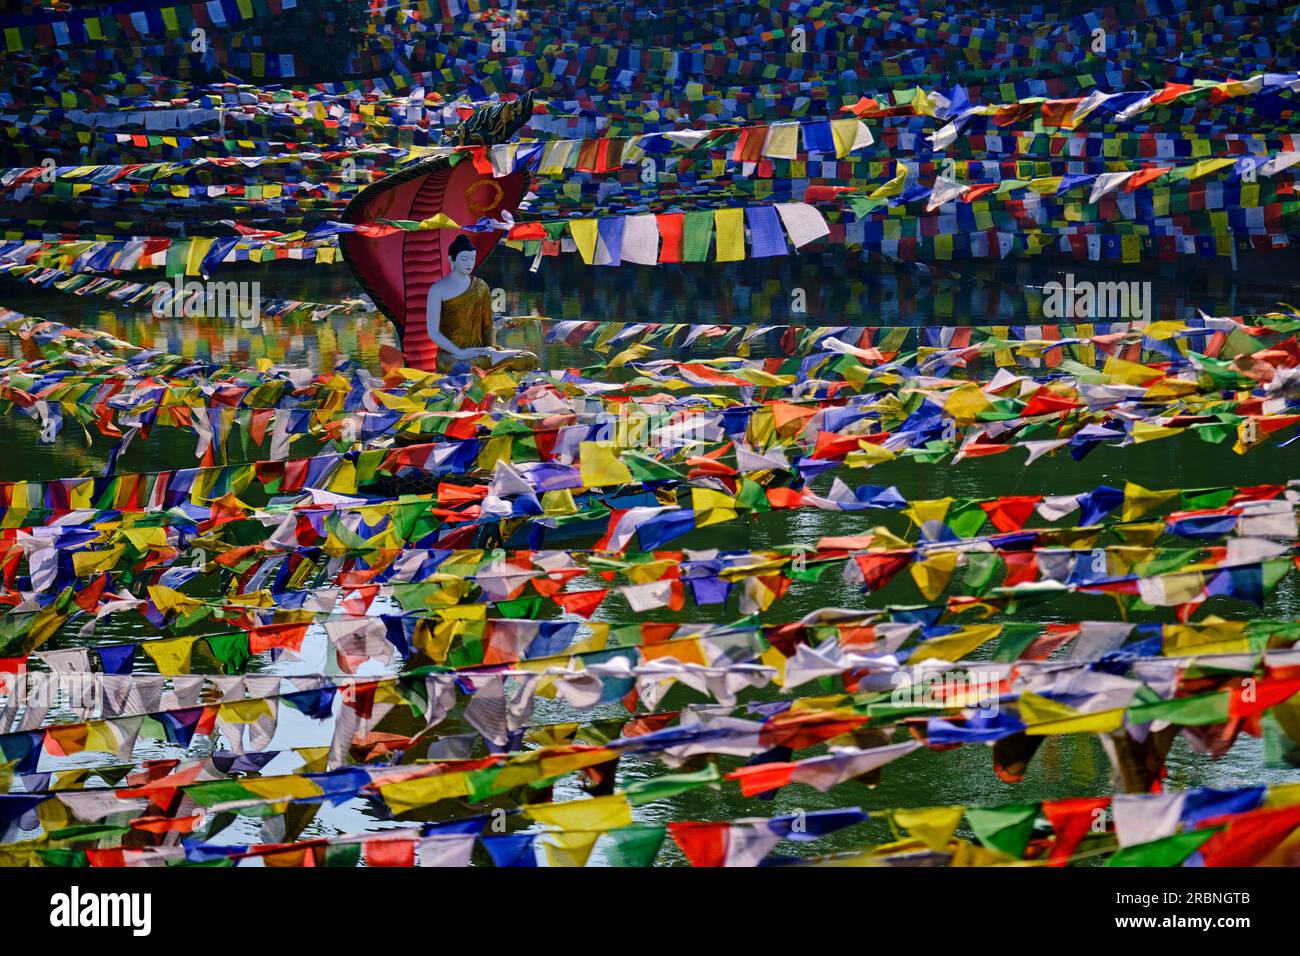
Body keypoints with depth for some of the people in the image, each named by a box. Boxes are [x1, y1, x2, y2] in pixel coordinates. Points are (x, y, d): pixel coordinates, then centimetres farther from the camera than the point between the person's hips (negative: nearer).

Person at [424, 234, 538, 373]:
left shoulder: (480, 286, 12)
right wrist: (459, 352, -19)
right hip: (450, 354, -5)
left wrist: (491, 348, -3)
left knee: (530, 360, -16)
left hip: (479, 351, 5)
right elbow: (433, 332, -8)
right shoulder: (438, 290, -3)